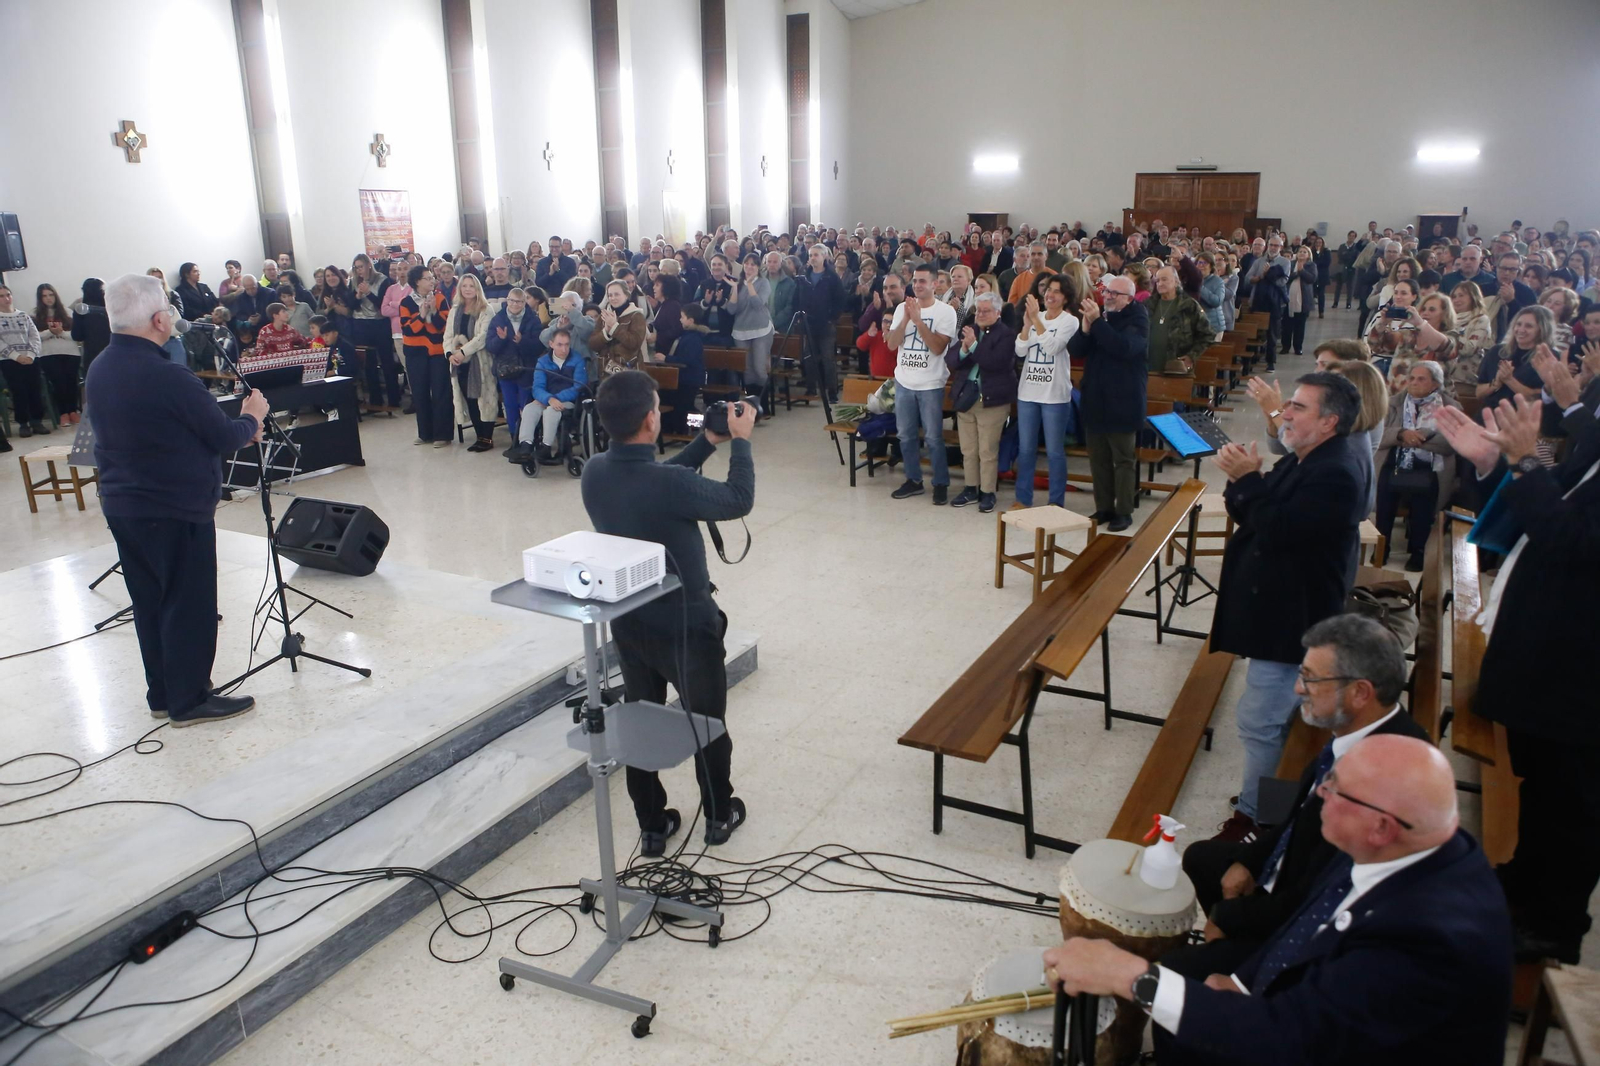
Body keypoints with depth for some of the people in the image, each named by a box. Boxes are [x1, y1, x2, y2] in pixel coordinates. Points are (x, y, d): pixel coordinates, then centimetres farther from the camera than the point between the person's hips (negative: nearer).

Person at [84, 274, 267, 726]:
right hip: (175, 509, -9)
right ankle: (189, 700, 13)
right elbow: (223, 438, -16)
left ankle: (162, 693, 28)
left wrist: (236, 425, 11)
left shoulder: (99, 370, 6)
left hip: (121, 505, 9)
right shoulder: (167, 376, -23)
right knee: (189, 604, 3)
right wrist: (251, 418, 5)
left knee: (149, 601, 17)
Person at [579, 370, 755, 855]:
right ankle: (719, 815, 37)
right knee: (707, 720, 17)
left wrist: (707, 442, 8)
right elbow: (739, 501, -15)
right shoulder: (671, 483, -32)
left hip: (628, 622, 5)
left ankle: (652, 827, 32)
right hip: (686, 624, -5)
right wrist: (740, 441, -2)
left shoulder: (594, 472, -11)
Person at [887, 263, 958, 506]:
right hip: (903, 381, 4)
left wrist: (918, 320, -20)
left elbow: (938, 348, -17)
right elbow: (891, 344, -3)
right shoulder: (902, 308, 5)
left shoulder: (945, 311, -7)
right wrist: (906, 319, -15)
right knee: (906, 435, 11)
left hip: (930, 384, -4)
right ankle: (914, 480, 24)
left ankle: (941, 484, 11)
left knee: (933, 437, -2)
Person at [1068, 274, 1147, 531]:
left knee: (1124, 459, 2)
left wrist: (1097, 322, -27)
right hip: (1095, 399, 6)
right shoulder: (1100, 315, 10)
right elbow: (1074, 349, 1)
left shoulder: (1137, 319, -7)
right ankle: (1103, 508, 21)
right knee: (1098, 458, 11)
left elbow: (1124, 347, -27)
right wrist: (1086, 326, -16)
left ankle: (1124, 512, 9)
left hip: (1122, 402, -6)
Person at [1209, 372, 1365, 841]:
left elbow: (1278, 529, -29)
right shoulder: (1298, 463, 10)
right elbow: (1250, 516, 10)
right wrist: (1241, 480, -9)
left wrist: (1248, 478, -20)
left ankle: (1253, 815, 12)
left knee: (1259, 722, -3)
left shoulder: (1336, 476, -22)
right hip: (1276, 612, 11)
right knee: (1281, 717, 23)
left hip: (1292, 621, -11)